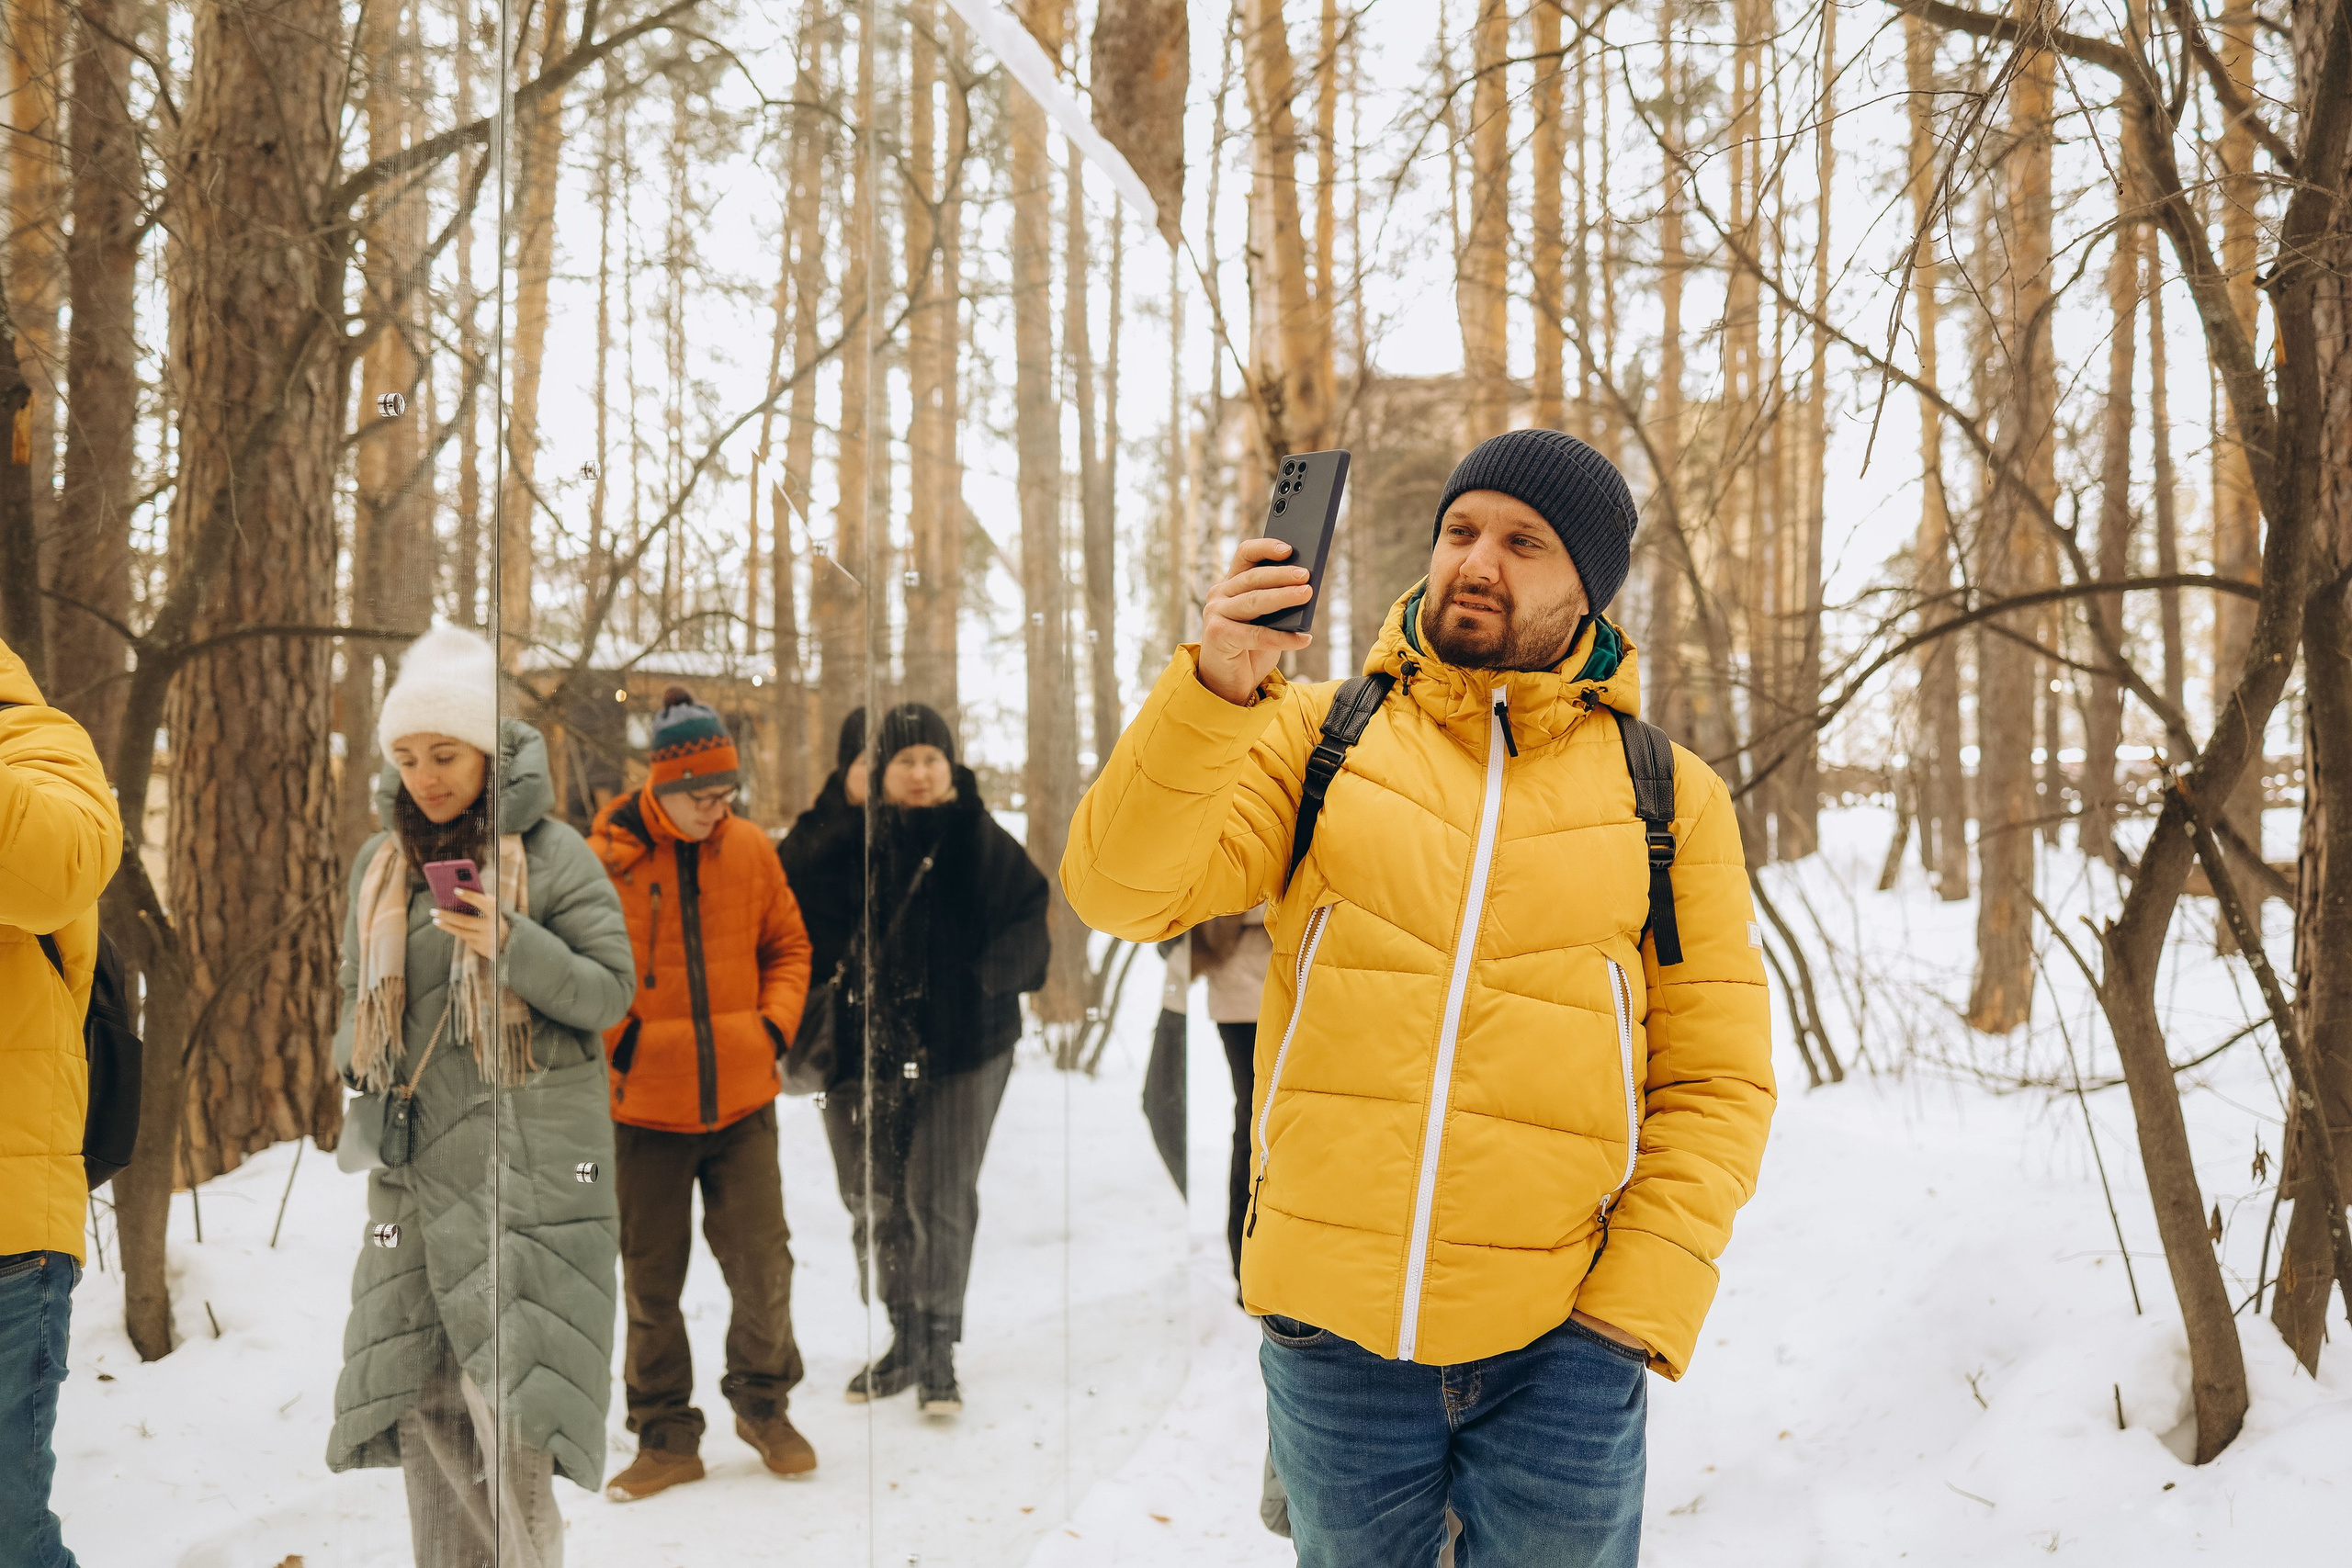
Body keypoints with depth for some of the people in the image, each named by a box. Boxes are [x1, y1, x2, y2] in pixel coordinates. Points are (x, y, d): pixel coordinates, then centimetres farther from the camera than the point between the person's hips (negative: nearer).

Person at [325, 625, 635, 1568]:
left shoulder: (553, 852, -2)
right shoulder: (379, 862, 14)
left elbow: (609, 992, -4)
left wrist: (512, 944, -19)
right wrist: (360, 1074, 6)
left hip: (529, 1154, -5)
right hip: (416, 1159, 5)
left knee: (505, 1387, -11)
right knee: (421, 1395, 3)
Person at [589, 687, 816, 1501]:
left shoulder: (748, 849, 1)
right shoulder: (605, 860, -8)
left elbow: (788, 945, 12)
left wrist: (774, 1023, -1)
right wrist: (616, 1038, -9)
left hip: (742, 1099, 2)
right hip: (647, 1105, -2)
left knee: (763, 1264, 3)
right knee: (652, 1280, 8)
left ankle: (763, 1403, 26)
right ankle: (666, 1437, 22)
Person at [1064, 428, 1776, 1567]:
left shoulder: (1671, 799, 5)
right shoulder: (1317, 736, 4)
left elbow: (1717, 1082, 4)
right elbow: (1121, 890, -8)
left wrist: (1634, 1313, -6)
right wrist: (1213, 691, -23)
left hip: (1555, 1348, 0)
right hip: (1333, 1334, 1)